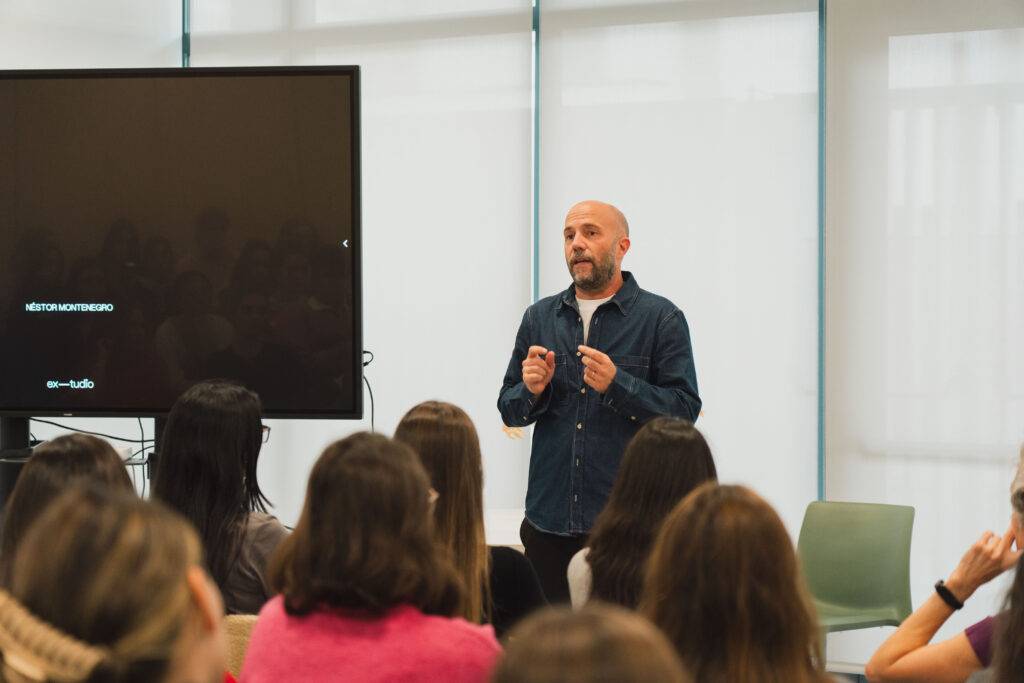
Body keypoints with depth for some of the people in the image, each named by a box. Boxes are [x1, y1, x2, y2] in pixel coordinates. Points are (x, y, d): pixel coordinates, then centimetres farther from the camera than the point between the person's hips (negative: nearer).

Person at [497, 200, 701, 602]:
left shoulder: (661, 318, 0)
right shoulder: (539, 318, 13)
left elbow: (684, 410, -7)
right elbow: (509, 410, 15)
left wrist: (617, 384, -19)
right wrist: (532, 390, -7)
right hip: (549, 521, 4)